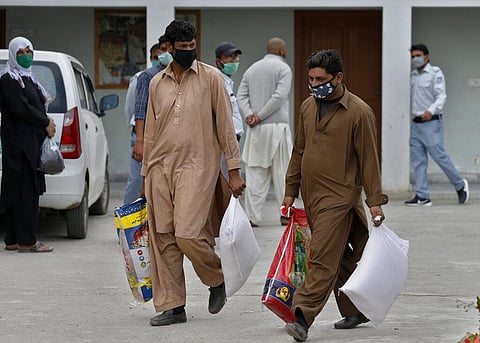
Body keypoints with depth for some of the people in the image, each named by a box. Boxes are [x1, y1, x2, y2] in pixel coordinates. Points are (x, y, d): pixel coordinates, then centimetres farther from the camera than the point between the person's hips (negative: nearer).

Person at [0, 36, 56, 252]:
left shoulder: (27, 79, 21)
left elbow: (37, 106, 22)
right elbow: (21, 109, -17)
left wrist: (46, 121, 3)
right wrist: (46, 123, -10)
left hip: (31, 144, 10)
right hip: (19, 143, -10)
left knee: (29, 191, 8)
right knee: (24, 191, -11)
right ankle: (26, 241, -11)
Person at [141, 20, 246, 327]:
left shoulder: (210, 77, 2)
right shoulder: (157, 83, 13)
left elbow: (226, 126, 1)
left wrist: (234, 170, -3)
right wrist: (146, 174, 19)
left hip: (196, 166, -4)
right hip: (160, 167, 4)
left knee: (187, 234, -16)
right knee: (162, 238, 0)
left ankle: (217, 280, 12)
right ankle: (171, 306, 6)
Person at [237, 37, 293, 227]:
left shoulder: (252, 69, 15)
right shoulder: (283, 68, -2)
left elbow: (241, 96, 5)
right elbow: (279, 96, -14)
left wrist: (249, 115, -6)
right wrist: (259, 117, -10)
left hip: (256, 130, 4)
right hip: (277, 126, -4)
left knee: (255, 172, 4)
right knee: (282, 172, 3)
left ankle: (252, 216, 1)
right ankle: (286, 214, 6)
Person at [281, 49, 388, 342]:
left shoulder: (359, 112, -9)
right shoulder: (308, 106, 10)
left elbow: (369, 159, -7)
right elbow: (299, 151, 18)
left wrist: (375, 201, -7)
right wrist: (291, 191, 18)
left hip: (339, 196, -7)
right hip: (311, 195, 7)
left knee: (324, 260, -12)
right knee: (340, 258, 14)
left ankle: (303, 318, -18)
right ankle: (355, 311, 25)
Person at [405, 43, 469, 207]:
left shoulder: (435, 73, -5)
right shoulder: (413, 76, 16)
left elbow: (441, 96, -15)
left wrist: (431, 111, -31)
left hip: (431, 123, -7)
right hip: (415, 124, 7)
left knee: (439, 156, -7)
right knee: (417, 161, 1)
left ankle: (460, 185, 12)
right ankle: (422, 196, 2)